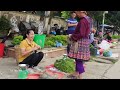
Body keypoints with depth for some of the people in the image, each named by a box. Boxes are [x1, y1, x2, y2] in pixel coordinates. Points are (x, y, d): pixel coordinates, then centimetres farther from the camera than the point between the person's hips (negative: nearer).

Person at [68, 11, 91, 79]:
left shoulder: (83, 21, -19)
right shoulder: (87, 19, 11)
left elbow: (81, 34, -22)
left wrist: (72, 37, -8)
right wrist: (73, 35, 12)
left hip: (81, 42, -10)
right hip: (84, 41, 10)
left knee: (79, 59, -2)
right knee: (78, 58, 17)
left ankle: (80, 76, 7)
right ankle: (77, 73, 29)